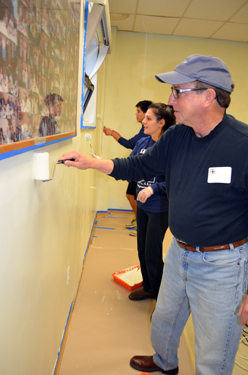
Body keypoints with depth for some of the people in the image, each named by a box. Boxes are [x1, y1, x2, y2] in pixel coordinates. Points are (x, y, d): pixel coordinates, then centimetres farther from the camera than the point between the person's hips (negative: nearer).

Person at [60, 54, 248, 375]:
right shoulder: (176, 137, -3)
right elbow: (140, 166, 11)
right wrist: (92, 163, 2)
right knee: (164, 319, 30)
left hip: (222, 264, -6)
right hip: (179, 251, 7)